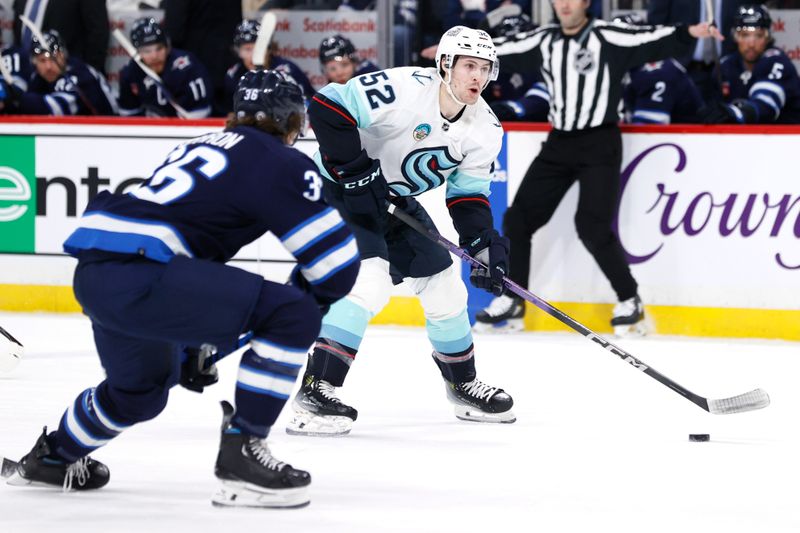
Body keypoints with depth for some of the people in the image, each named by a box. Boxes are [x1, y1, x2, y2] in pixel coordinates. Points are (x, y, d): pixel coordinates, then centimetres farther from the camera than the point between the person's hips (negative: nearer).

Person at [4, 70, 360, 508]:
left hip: (93, 270, 9)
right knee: (292, 317, -9)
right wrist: (306, 300, 19)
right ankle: (241, 455, -7)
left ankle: (51, 457, 55)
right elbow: (336, 263, -2)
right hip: (135, 276, -9)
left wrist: (193, 343, 41)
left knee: (143, 386, 34)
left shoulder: (205, 145, 27)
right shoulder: (281, 163, 1)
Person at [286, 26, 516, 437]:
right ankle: (316, 391, -27)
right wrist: (354, 169, -31)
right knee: (370, 279, -26)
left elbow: (468, 193, 1)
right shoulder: (405, 90, -29)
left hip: (398, 200, 8)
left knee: (444, 285, 11)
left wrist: (484, 244, -14)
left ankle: (463, 385, 33)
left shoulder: (484, 130, -6)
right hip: (341, 187, -8)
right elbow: (326, 108, -31)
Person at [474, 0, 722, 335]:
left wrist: (689, 34, -38)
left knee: (593, 226, -17)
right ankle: (511, 304, 19)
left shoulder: (608, 37, -10)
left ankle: (629, 302, -2)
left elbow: (652, 41, -21)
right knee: (518, 219, 6)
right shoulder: (544, 42, 7)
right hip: (559, 144, 6)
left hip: (599, 144, -6)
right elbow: (502, 49, 18)